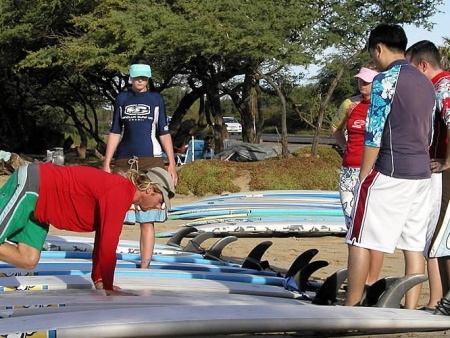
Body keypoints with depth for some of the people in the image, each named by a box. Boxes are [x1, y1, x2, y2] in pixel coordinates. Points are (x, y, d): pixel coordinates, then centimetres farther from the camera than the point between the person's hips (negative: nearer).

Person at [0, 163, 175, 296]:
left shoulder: (121, 190, 9)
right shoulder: (120, 193, -21)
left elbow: (102, 239, 19)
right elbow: (108, 245, -22)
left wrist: (99, 280, 19)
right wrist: (109, 289, -13)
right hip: (27, 187, -9)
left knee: (28, 260, 6)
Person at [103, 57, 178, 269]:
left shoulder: (156, 99, 9)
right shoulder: (122, 99, 12)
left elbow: (164, 133, 9)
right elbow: (115, 132, 13)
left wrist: (172, 163, 2)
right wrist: (106, 163, 7)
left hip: (150, 161, -1)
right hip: (124, 162, 2)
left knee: (147, 218, -2)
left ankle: (145, 265, 3)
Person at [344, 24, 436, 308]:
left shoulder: (385, 81, -10)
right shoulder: (426, 83, 14)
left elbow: (373, 135, -13)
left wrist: (364, 177, -7)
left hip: (389, 173, -8)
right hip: (421, 175, 8)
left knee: (360, 240, 1)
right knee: (415, 244, 7)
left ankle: (351, 308, 5)